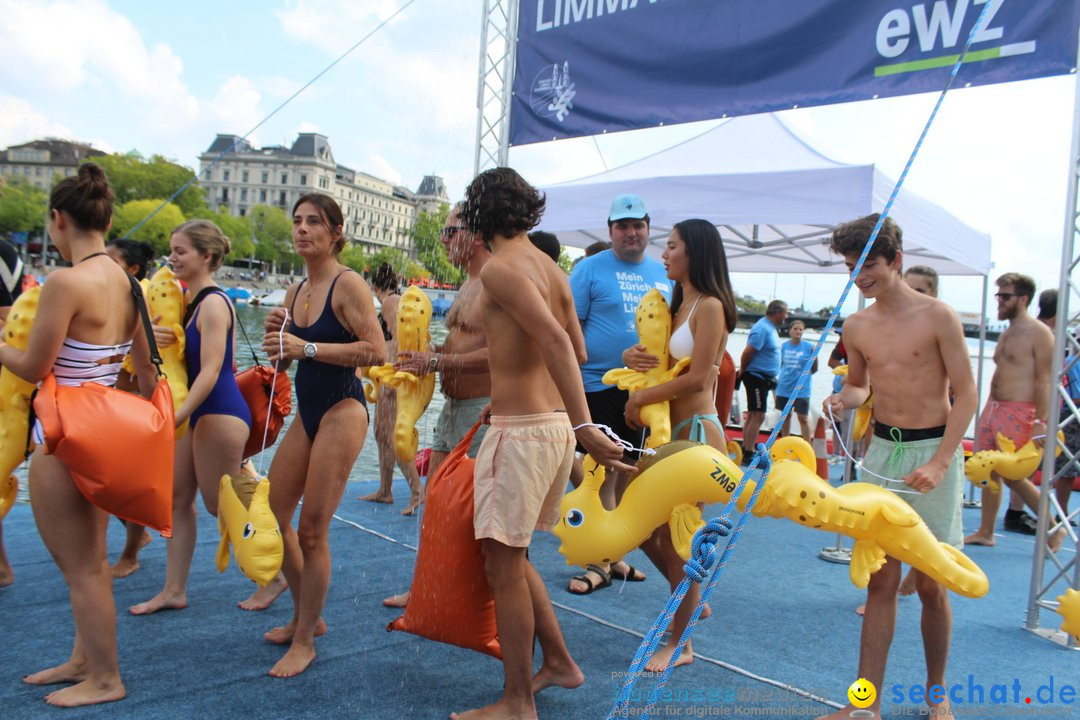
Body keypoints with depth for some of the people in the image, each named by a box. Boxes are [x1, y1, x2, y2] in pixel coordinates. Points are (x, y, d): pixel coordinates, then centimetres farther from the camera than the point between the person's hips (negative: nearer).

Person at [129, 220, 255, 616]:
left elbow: (210, 371, -22)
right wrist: (157, 339, -10)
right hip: (199, 412, 10)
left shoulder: (213, 304, -17)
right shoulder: (189, 300, 11)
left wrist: (178, 417, -27)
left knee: (222, 505, 1)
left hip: (220, 413, -10)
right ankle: (174, 591, 23)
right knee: (177, 496, 13)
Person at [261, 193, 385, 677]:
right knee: (272, 516, 13)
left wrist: (307, 348, -25)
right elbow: (283, 361, 19)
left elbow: (377, 350, -22)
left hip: (342, 411, -9)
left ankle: (305, 642, 13)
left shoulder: (348, 284, -11)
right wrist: (275, 337, -2)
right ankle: (305, 616, 33)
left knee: (312, 530, -4)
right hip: (307, 412, 9)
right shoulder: (296, 291, 12)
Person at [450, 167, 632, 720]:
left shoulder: (500, 268, -12)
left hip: (521, 430, -9)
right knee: (510, 555, 20)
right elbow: (573, 346, 18)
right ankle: (558, 661, 30)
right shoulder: (550, 267, 13)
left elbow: (555, 340, -25)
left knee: (504, 565, 1)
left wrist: (584, 427, -31)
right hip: (554, 423, 9)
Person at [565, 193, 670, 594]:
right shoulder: (591, 268, -3)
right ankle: (600, 564, 9)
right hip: (600, 386, -5)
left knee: (628, 474, 13)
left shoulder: (662, 274, 13)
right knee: (603, 474, -2)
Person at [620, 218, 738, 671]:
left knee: (674, 537, -1)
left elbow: (698, 378, -18)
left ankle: (679, 645, 14)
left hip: (697, 430, -9)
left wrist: (641, 398, -11)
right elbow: (655, 356, 16)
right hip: (670, 430, 9)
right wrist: (632, 356, -7)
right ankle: (689, 600, 35)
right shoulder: (679, 305, 15)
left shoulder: (710, 306, -11)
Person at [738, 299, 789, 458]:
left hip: (763, 378, 10)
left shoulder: (771, 328, 13)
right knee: (758, 416, -11)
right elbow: (747, 352, -23)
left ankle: (746, 449, 21)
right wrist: (742, 372, -9)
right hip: (756, 377, -10)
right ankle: (748, 454, -10)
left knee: (753, 415, 14)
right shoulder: (763, 328, -19)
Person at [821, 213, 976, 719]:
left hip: (934, 451, -3)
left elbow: (966, 393, -8)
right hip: (882, 452, 4)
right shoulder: (855, 326, 4)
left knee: (930, 584, 4)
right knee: (880, 582, 5)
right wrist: (843, 400, -7)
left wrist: (940, 464, -18)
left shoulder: (936, 316, -9)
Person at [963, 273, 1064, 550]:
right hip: (993, 407, 8)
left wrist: (1040, 422, -20)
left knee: (1011, 475, -5)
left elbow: (1044, 381, -15)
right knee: (989, 472, 8)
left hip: (1018, 412, -8)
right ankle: (985, 532, 17)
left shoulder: (1039, 333, -10)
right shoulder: (1007, 333, 16)